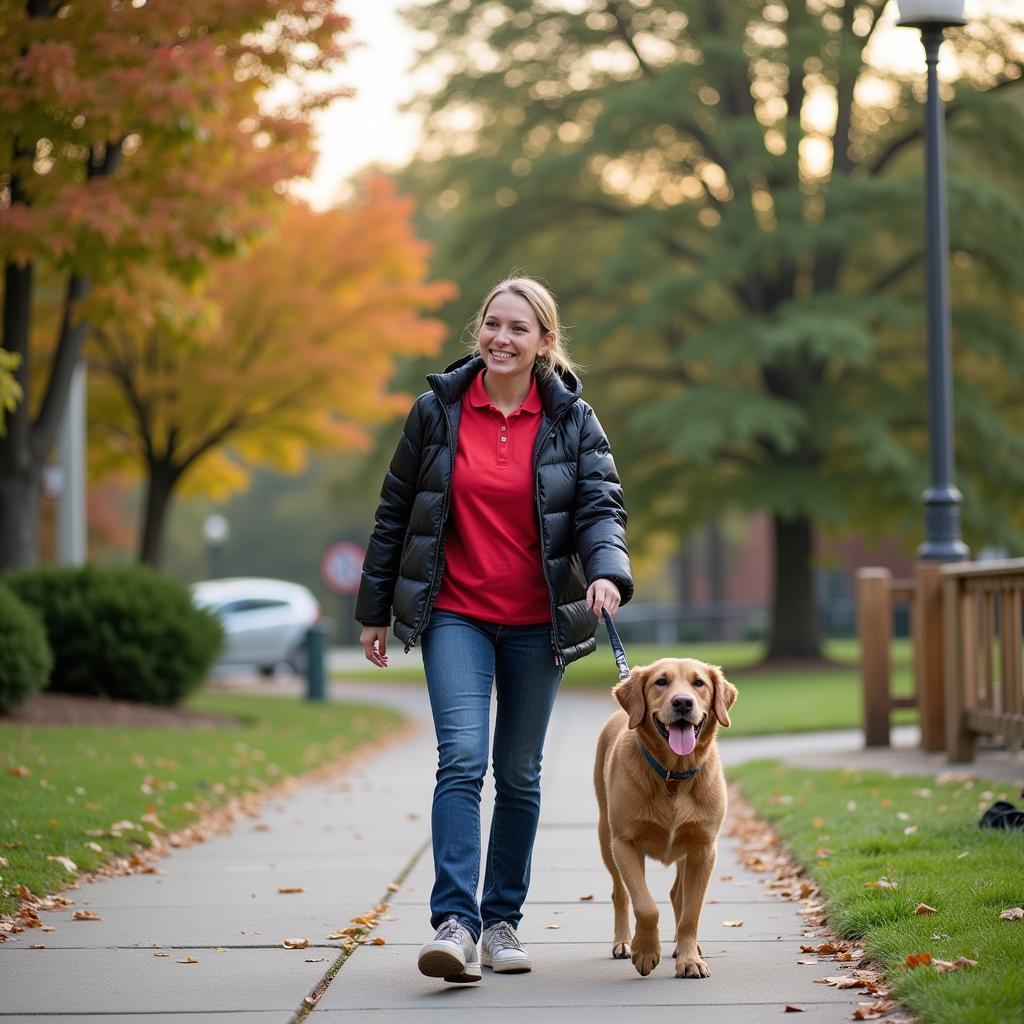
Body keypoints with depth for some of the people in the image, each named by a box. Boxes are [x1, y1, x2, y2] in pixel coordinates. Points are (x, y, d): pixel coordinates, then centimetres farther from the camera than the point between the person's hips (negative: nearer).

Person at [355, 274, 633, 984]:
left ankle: (503, 921, 21)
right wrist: (375, 609, 8)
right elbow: (395, 514, 6)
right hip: (455, 614, -1)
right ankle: (455, 925, -23)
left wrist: (607, 571, -28)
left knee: (519, 774, 9)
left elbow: (601, 504, -7)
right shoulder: (437, 411, 0)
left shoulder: (572, 419, 0)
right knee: (462, 758, -17)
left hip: (537, 622, 1)